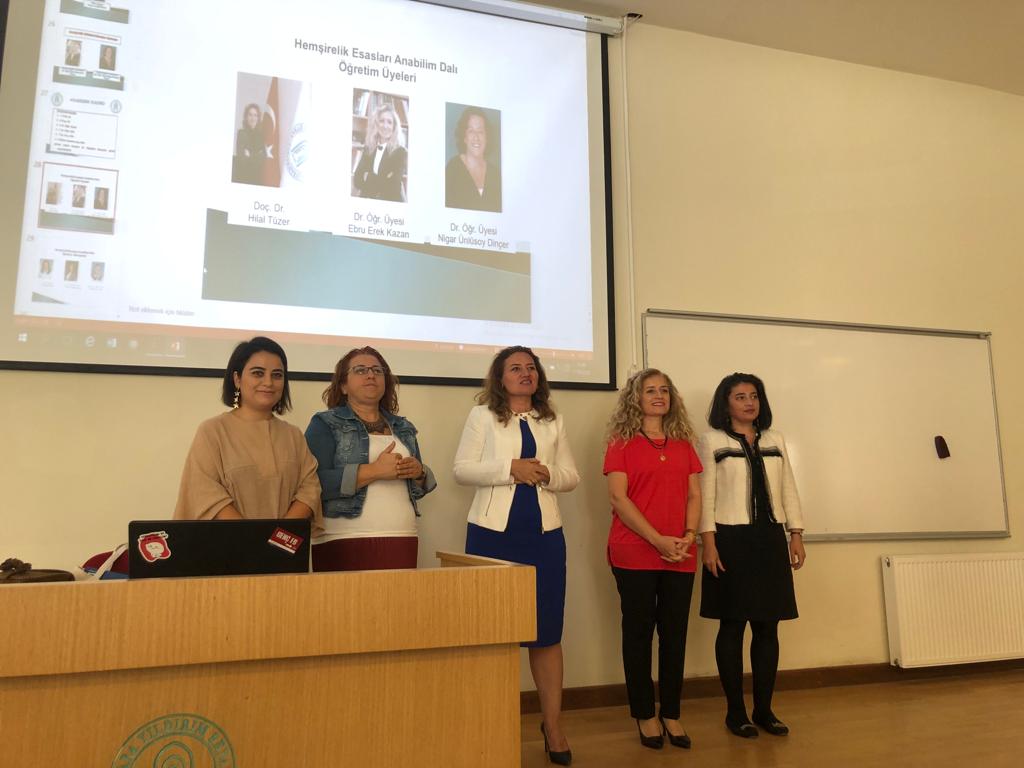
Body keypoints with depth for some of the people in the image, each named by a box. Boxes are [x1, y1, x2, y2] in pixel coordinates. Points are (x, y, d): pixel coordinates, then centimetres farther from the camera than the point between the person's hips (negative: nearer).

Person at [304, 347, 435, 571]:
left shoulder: (403, 428, 15)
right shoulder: (325, 424, 1)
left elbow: (417, 487, 20)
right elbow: (315, 483, -13)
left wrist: (419, 472, -3)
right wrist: (374, 471, -19)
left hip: (402, 542, 4)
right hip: (343, 543, -4)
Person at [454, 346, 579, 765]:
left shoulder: (552, 422, 13)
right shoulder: (482, 415, 4)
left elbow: (571, 475, 12)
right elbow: (462, 469, -4)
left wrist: (547, 474, -10)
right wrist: (511, 468, -16)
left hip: (544, 534, 3)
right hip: (493, 532, -2)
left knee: (547, 631, 4)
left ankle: (553, 725, 17)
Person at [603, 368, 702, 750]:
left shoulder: (683, 444, 12)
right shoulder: (622, 443, -1)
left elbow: (694, 494, 10)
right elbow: (618, 496, -9)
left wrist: (689, 534, -8)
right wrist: (658, 540, -15)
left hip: (680, 555, 4)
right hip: (635, 554, -4)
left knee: (675, 634, 9)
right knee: (639, 632, 6)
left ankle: (671, 714, 22)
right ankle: (644, 715, 18)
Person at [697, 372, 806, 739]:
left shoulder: (775, 441, 14)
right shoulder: (711, 442, -1)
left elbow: (788, 490, 14)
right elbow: (705, 495, -7)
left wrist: (796, 535, 8)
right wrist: (708, 542, -14)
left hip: (770, 539, 5)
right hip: (731, 540, -4)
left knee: (768, 627, 8)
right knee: (732, 627, 3)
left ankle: (764, 709, 21)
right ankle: (735, 711, 15)